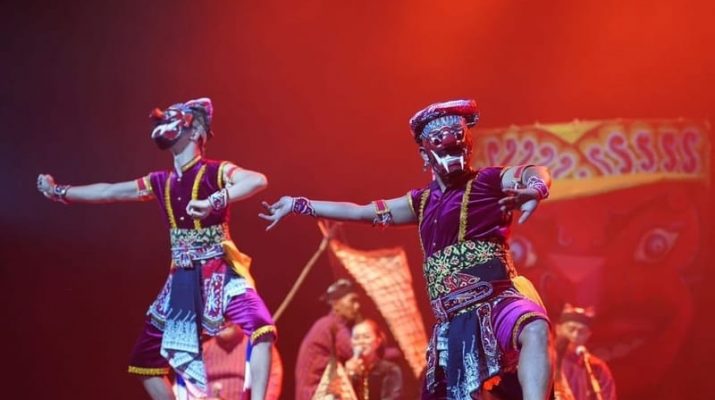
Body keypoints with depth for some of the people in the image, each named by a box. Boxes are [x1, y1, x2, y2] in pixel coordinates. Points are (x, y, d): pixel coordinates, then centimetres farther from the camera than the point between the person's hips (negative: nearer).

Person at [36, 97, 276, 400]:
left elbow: (258, 180, -28)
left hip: (218, 273, -6)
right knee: (145, 357, 7)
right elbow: (109, 192, 19)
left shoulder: (215, 173, -8)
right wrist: (58, 192, 25)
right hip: (182, 279, 7)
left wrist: (214, 201, -38)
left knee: (259, 327, -32)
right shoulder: (161, 182, 9)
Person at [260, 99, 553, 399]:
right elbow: (359, 212, 29)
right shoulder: (423, 202, 20)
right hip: (453, 321, 6)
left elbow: (536, 173, -17)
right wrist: (296, 205, 34)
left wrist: (534, 190, -43)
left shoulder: (488, 182, 4)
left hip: (496, 300, -6)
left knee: (535, 330, -40)